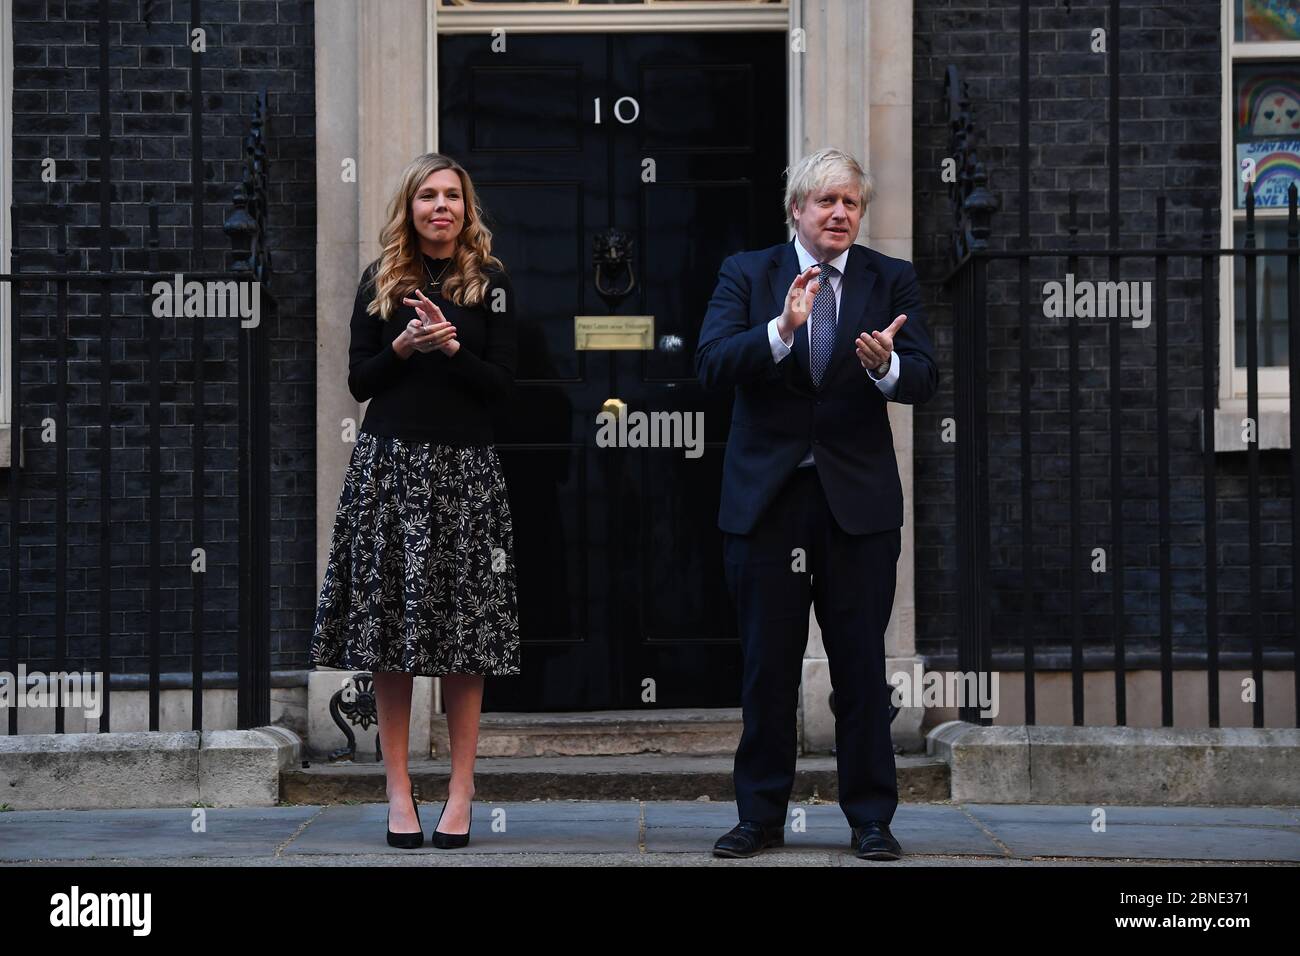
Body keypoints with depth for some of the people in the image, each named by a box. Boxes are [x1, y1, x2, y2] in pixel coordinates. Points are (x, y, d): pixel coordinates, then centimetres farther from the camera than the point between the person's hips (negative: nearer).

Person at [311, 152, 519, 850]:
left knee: (463, 630, -1)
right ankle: (399, 790, 5)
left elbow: (501, 385, 1)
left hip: (465, 470, -1)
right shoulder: (381, 282, 9)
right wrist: (404, 346, -10)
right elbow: (358, 382, 6)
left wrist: (451, 346, -13)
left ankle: (461, 790, 6)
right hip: (390, 465, 1)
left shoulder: (490, 283, 6)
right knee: (390, 628, 0)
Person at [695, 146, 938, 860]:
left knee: (861, 667, 3)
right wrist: (781, 329, -28)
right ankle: (760, 816, 17)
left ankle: (871, 819, 12)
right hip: (767, 498, 0)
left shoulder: (891, 281, 6)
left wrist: (886, 365, -27)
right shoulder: (746, 274, 3)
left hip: (859, 500, 0)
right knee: (766, 667, 7)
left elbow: (924, 379, -5)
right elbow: (712, 364, -12)